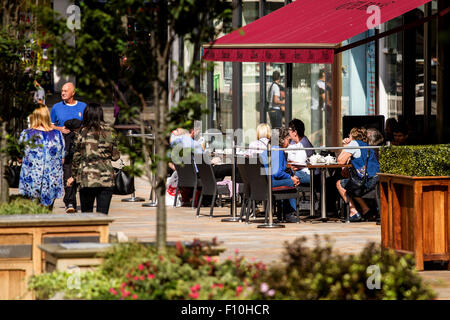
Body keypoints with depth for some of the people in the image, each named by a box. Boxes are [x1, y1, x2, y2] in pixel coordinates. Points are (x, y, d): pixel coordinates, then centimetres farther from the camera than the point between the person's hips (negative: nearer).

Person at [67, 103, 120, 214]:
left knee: (86, 214, 8)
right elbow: (115, 156, 5)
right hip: (106, 179, 1)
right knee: (103, 214, 1)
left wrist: (74, 176, 14)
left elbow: (76, 158, 2)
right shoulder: (109, 132, 1)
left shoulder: (81, 133, -3)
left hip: (87, 180, -1)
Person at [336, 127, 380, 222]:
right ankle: (365, 209, 24)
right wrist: (347, 146, 22)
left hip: (367, 181, -9)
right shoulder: (366, 145, 26)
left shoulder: (353, 143, 0)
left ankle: (354, 212, 5)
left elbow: (340, 161, -1)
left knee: (339, 184, 12)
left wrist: (345, 146, 11)